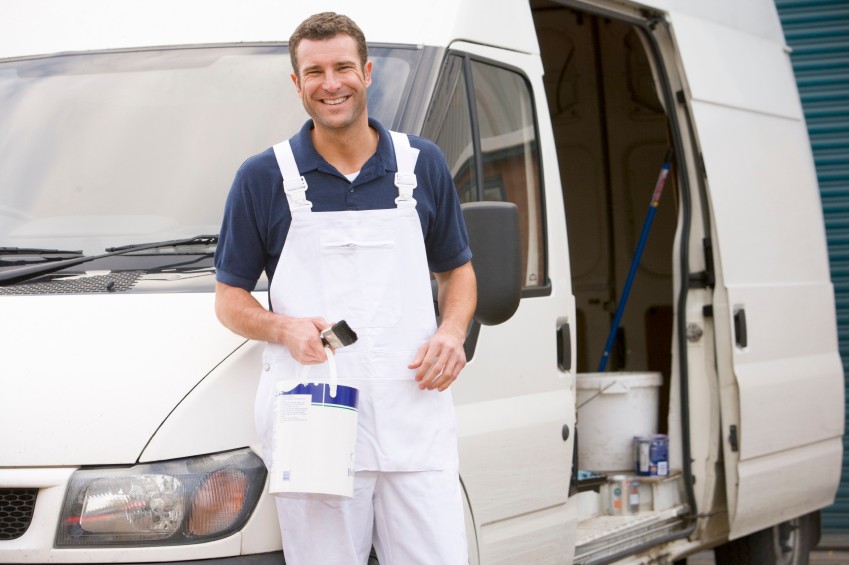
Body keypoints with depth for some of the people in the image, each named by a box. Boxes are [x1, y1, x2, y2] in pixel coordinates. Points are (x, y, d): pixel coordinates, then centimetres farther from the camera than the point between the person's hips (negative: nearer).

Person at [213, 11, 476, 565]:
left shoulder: (423, 164, 11)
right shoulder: (264, 177, 5)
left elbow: (457, 269, 21)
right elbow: (229, 297, 9)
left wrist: (452, 332, 0)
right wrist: (284, 328, -12)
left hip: (415, 419, 2)